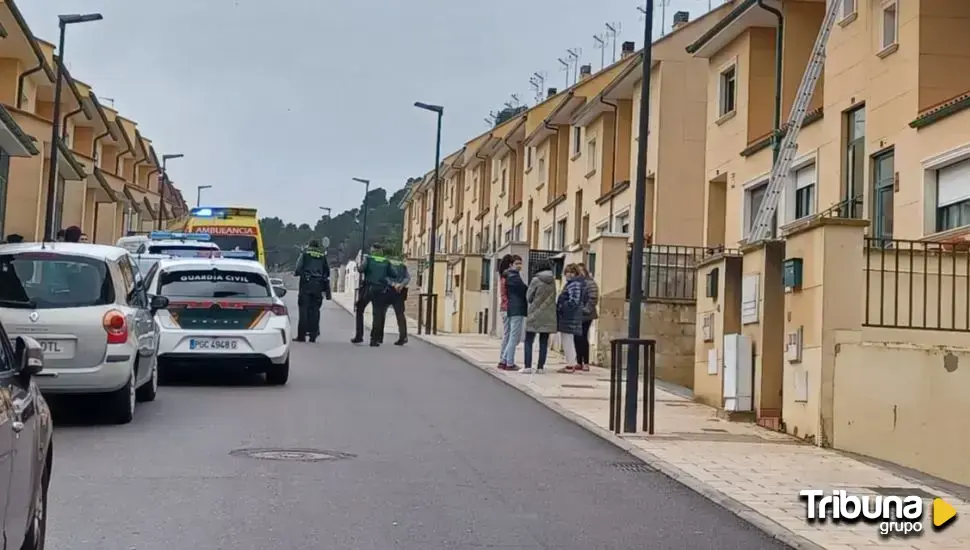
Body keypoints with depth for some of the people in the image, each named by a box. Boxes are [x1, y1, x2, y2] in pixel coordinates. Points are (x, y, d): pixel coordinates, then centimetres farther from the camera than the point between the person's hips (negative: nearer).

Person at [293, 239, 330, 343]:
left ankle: (301, 335, -6)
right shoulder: (323, 255, 13)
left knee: (303, 308, -2)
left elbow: (298, 267, -2)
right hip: (318, 285, 3)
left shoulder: (305, 253, 4)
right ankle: (313, 335, 2)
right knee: (315, 309, 5)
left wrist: (296, 273, 20)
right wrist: (326, 288, 22)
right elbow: (327, 271, 14)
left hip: (306, 283, -3)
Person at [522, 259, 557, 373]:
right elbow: (554, 298, 10)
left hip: (535, 315, -4)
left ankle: (528, 367, -5)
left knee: (528, 342, 3)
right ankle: (540, 367, 6)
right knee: (544, 343, 8)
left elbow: (528, 297, -3)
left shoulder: (535, 280, -10)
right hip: (548, 317, 4)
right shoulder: (553, 281, 3)